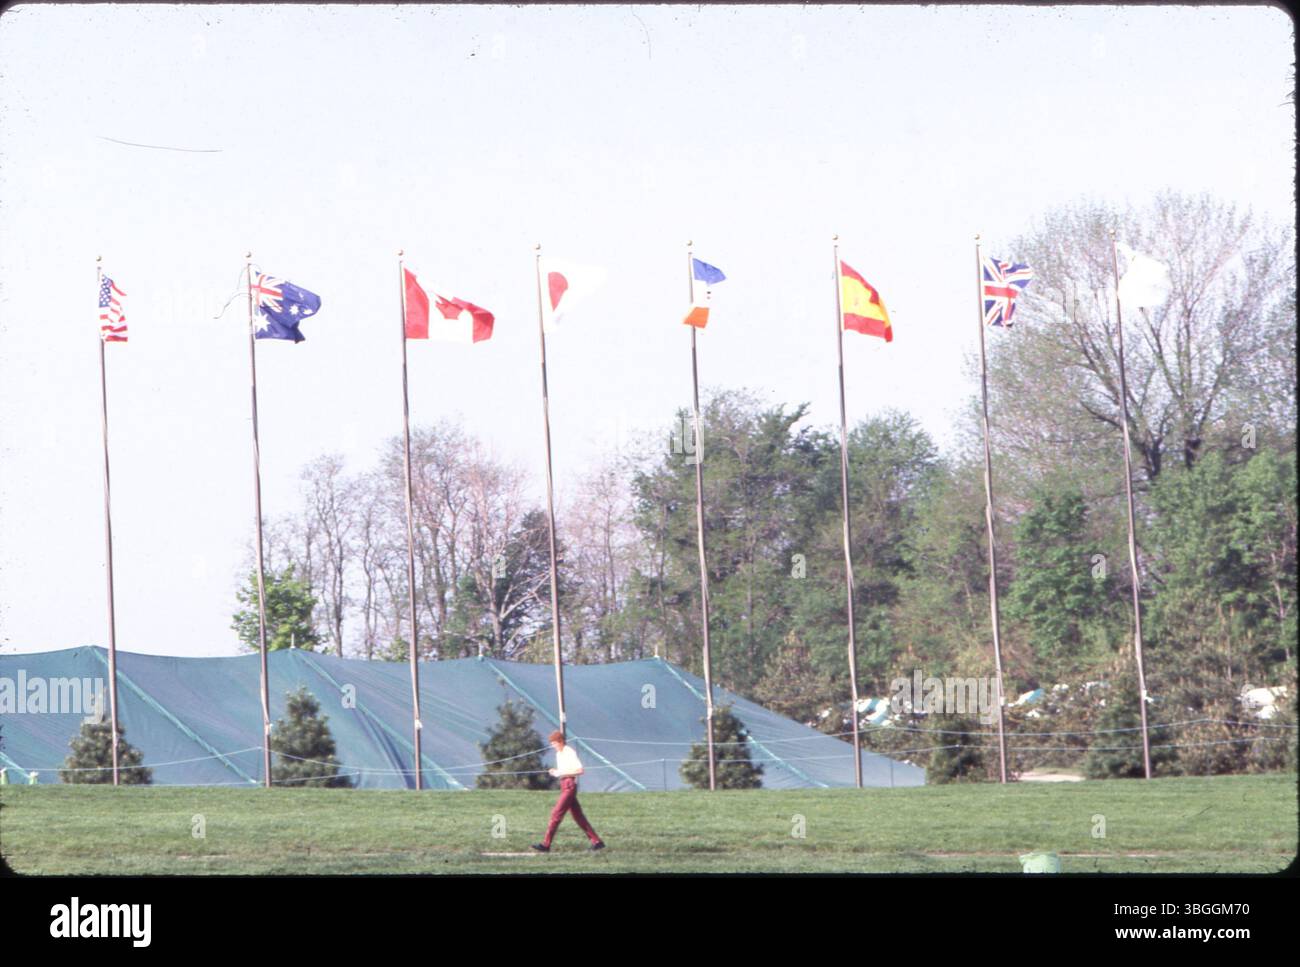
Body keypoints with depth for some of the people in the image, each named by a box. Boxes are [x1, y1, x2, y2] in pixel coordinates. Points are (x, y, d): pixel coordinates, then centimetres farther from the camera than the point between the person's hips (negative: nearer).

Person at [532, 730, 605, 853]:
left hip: (570, 785, -10)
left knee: (556, 814, -12)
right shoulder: (558, 754, 15)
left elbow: (579, 770, -19)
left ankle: (546, 844, -14)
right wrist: (555, 772, 5)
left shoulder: (570, 753, -12)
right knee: (577, 816, 10)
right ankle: (596, 841, 13)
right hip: (564, 786, 10)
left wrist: (561, 773, -20)